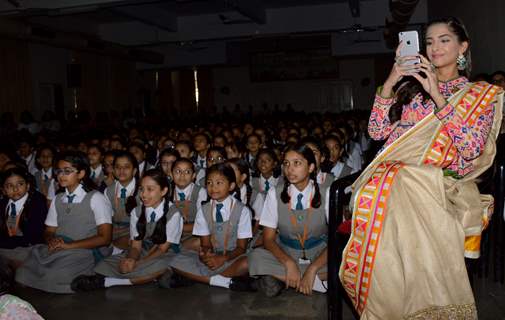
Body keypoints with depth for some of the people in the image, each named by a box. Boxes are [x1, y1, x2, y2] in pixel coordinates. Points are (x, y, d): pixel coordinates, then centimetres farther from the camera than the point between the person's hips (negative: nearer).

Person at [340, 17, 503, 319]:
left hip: (439, 182, -3)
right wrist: (389, 84, 1)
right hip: (394, 176, 3)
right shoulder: (412, 87, 20)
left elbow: (471, 149, -5)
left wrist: (437, 96, -8)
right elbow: (378, 131, 11)